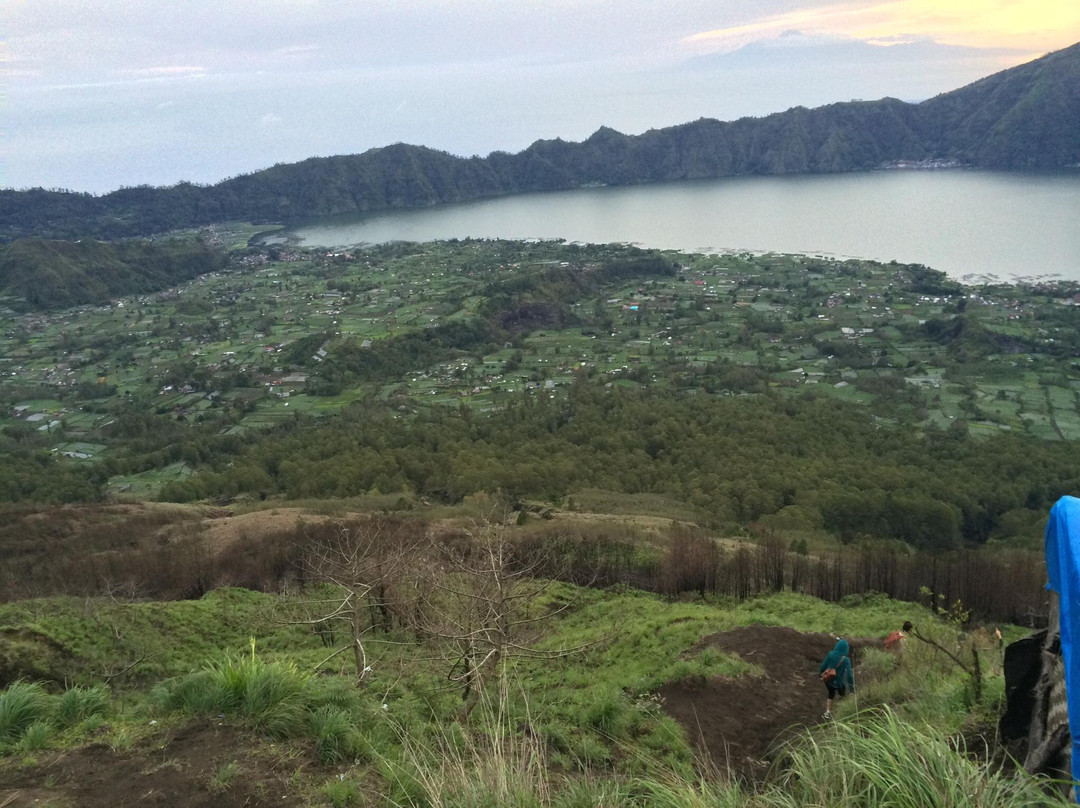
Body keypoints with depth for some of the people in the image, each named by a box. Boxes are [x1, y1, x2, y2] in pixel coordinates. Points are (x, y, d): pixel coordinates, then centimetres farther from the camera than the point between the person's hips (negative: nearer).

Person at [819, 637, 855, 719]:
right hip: (839, 682, -2)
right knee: (842, 695, 27)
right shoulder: (846, 660, -24)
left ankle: (828, 713, 20)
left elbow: (823, 665, -5)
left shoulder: (830, 654, -15)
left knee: (830, 695, 25)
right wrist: (852, 686, -11)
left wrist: (820, 674, 13)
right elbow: (849, 674, -21)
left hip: (828, 679, 3)